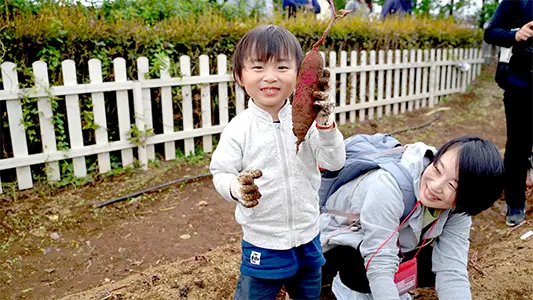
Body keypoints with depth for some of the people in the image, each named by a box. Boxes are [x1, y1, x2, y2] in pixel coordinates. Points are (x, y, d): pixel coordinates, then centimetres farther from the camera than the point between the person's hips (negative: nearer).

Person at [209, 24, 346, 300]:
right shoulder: (239, 129, -15)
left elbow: (334, 163, -13)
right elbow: (221, 173, -11)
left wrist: (326, 123, -27)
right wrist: (236, 188, -32)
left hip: (308, 238, 4)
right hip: (262, 243, -3)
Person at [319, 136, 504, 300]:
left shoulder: (457, 210, -18)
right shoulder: (389, 184, -37)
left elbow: (451, 270, -23)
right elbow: (380, 265, -39)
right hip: (339, 247, -6)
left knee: (437, 263, -13)